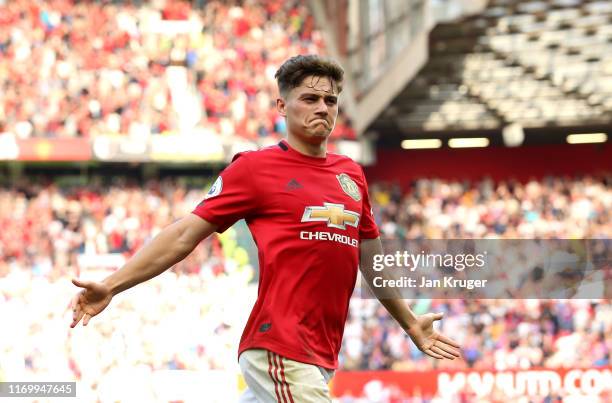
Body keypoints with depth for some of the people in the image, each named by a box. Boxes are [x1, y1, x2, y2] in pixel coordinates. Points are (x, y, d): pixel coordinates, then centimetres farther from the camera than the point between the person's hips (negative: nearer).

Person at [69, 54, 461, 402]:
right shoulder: (254, 167, 0)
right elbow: (185, 234, -2)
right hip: (280, 351, -6)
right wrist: (112, 285, -10)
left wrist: (410, 323, 37)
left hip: (321, 358, 6)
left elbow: (371, 257, 29)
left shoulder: (351, 173, 17)